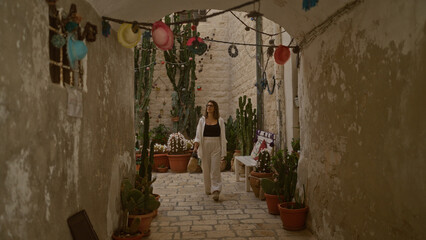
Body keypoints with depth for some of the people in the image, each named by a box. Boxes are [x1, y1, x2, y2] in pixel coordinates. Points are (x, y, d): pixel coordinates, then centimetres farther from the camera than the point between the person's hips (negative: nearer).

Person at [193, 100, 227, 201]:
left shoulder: (220, 120, 3)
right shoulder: (202, 120, 7)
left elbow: (223, 137, 4)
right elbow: (198, 135, 3)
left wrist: (223, 150, 0)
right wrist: (196, 146, -12)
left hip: (216, 147, -2)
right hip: (205, 146, 2)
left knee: (215, 170, -7)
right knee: (206, 169, 7)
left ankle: (216, 191, -8)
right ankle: (208, 189, 22)